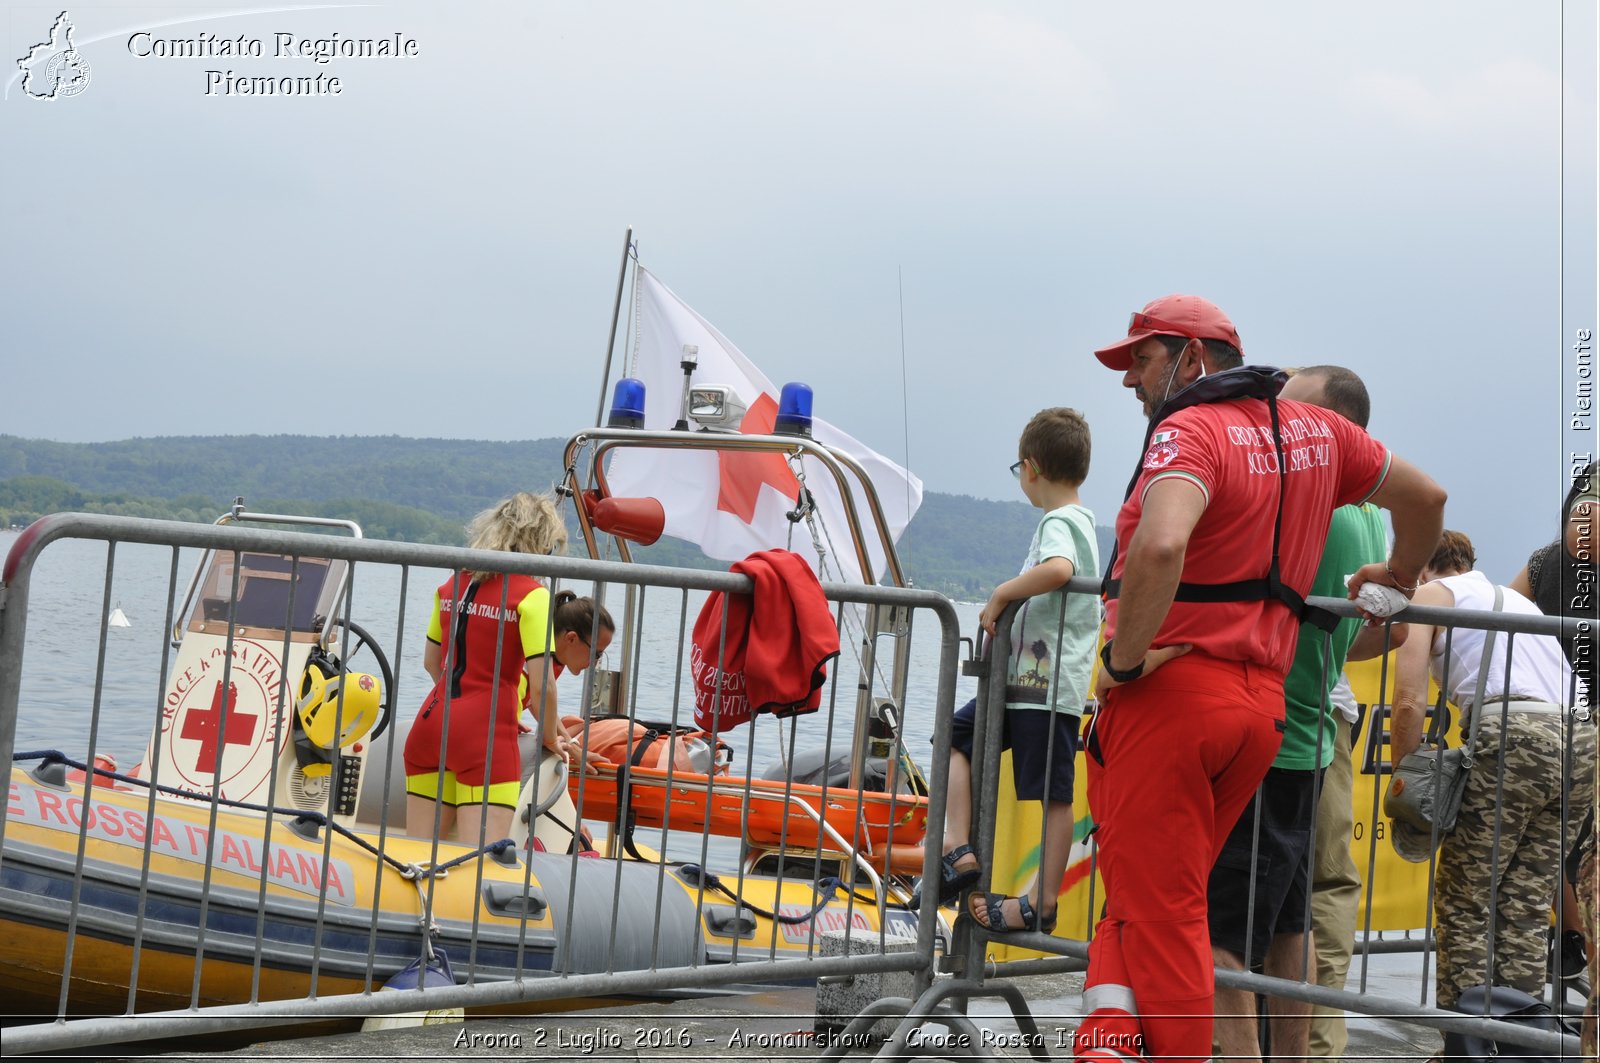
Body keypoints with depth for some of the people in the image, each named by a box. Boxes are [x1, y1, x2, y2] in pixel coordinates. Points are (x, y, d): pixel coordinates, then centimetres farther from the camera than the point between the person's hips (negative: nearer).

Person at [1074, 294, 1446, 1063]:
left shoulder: (1190, 430, -10)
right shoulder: (1314, 431, 14)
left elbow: (1160, 546, -31)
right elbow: (1425, 496, 27)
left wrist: (1123, 659, -18)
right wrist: (1399, 580, 44)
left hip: (1169, 689, -7)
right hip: (1262, 705, 7)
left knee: (1160, 911, 0)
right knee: (1168, 900, 17)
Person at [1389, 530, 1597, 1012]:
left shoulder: (1432, 593, 14)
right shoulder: (1517, 598, 34)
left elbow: (1409, 701, 2)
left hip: (1514, 733, -6)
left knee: (1463, 904, 1)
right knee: (1525, 908, 12)